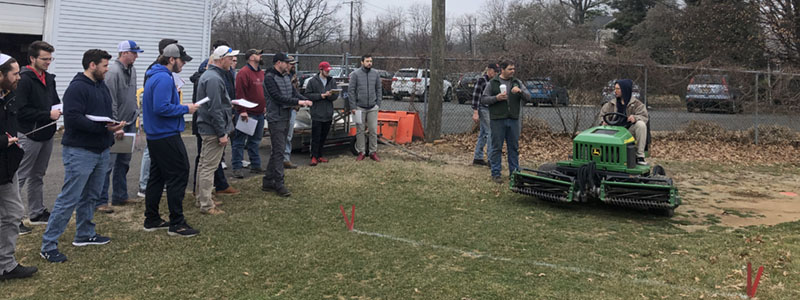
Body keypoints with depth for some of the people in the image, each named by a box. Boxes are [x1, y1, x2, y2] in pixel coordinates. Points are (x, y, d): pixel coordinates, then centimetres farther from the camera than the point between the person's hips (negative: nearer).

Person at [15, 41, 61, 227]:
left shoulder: (49, 79, 12)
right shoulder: (24, 80, -14)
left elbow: (55, 101, 23)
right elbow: (21, 111, -20)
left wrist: (59, 109, 1)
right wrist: (48, 115, -20)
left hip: (46, 134, 8)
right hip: (29, 135, -8)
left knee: (37, 176, 17)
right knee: (20, 176, -3)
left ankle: (37, 213, 26)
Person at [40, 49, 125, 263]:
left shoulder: (102, 86, 15)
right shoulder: (77, 87, -15)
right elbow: (73, 118, -24)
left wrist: (115, 127, 5)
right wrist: (103, 127, -27)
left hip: (101, 150, 9)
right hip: (80, 151, -9)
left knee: (91, 196, 18)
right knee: (69, 199, -7)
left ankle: (85, 234, 33)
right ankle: (48, 245, 0)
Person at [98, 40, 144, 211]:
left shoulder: (132, 70, 11)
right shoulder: (113, 72, -16)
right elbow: (110, 101, -18)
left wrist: (136, 112, 14)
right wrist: (114, 124, -18)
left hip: (129, 123, 9)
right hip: (116, 124, -9)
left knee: (124, 161, 15)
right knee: (108, 163, -7)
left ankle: (120, 196, 25)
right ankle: (100, 201, -2)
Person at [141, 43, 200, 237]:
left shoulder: (154, 77, 16)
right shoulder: (164, 79, -17)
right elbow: (162, 108, -26)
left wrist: (181, 107, 15)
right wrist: (185, 109, -16)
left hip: (154, 136, 11)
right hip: (167, 136, -11)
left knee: (157, 177, 15)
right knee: (178, 177, -5)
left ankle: (152, 220, 22)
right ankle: (177, 224, -2)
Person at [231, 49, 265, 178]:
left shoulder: (261, 73, 15)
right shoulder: (244, 73, -12)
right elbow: (240, 93, -17)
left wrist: (265, 106, 16)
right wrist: (243, 111, -21)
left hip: (259, 113, 8)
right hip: (247, 114, -8)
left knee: (255, 141, 15)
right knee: (240, 141, -2)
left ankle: (255, 166, 24)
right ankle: (237, 168, 1)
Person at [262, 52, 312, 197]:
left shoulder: (286, 76, 13)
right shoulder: (269, 78, -13)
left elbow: (294, 91, 10)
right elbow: (278, 97, -21)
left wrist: (305, 99, -10)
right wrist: (298, 102, -22)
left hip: (286, 118, 9)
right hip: (275, 119, -9)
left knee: (278, 150, 12)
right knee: (279, 151, -8)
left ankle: (267, 182, 20)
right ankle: (279, 184, -4)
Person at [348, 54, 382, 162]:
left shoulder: (375, 74, 6)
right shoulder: (355, 74, -4)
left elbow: (378, 89, 11)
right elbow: (351, 90, -5)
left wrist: (378, 104, 3)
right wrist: (353, 106, -9)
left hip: (373, 108, 2)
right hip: (360, 107, -2)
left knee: (373, 130, 2)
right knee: (360, 131, 5)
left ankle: (373, 152, 12)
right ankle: (361, 152, 14)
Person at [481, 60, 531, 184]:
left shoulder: (517, 83, 10)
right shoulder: (492, 83, 2)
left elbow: (528, 97, 4)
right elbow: (483, 99, -1)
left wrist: (520, 91, -16)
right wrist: (496, 98, -16)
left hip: (513, 119, 4)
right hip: (498, 120, -3)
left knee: (514, 147, 8)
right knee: (497, 147, 0)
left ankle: (514, 172, 18)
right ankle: (495, 173, 6)